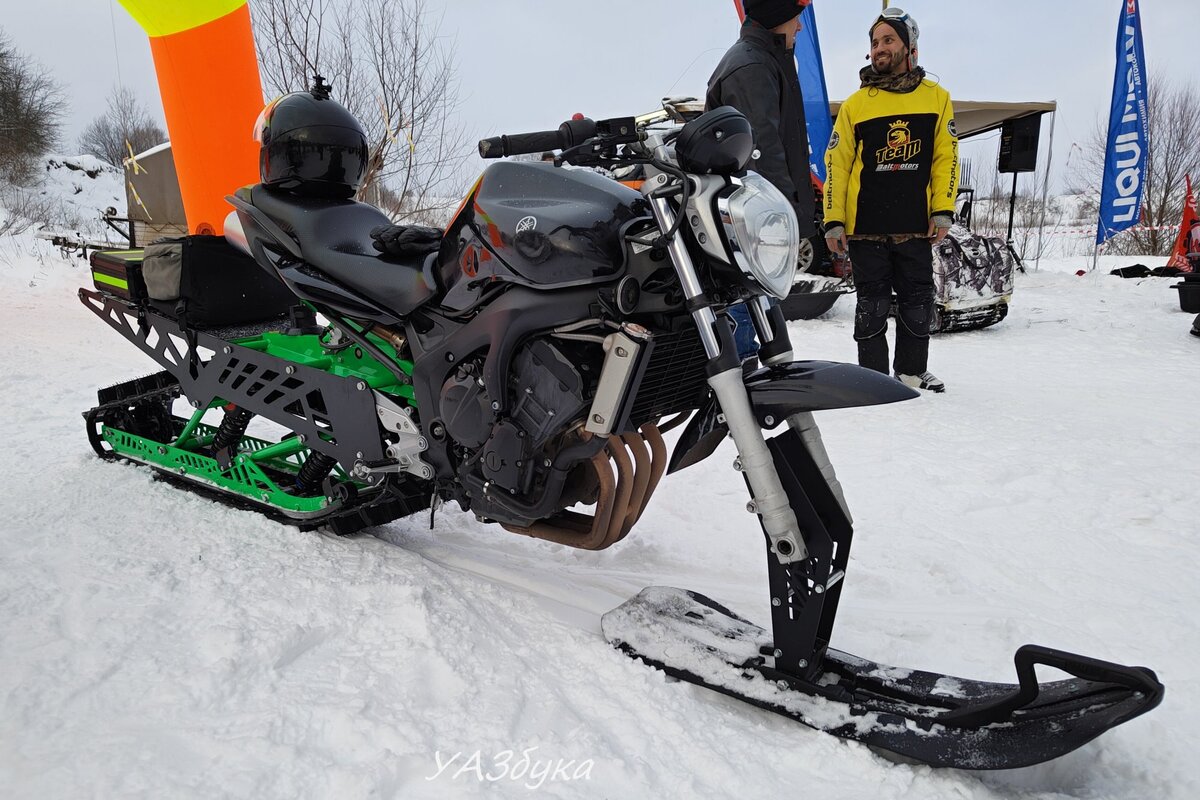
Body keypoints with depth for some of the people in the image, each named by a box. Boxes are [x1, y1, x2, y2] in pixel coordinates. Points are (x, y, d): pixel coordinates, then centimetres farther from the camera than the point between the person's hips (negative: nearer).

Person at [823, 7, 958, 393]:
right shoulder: (855, 104, 5)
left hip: (916, 227, 1)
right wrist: (833, 221, -4)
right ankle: (873, 375, 14)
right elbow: (836, 164, 3)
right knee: (873, 306, 4)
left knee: (918, 303, 8)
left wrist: (943, 211, -3)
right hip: (865, 227, -1)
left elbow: (946, 158, 7)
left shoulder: (936, 97, 8)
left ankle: (912, 370, 23)